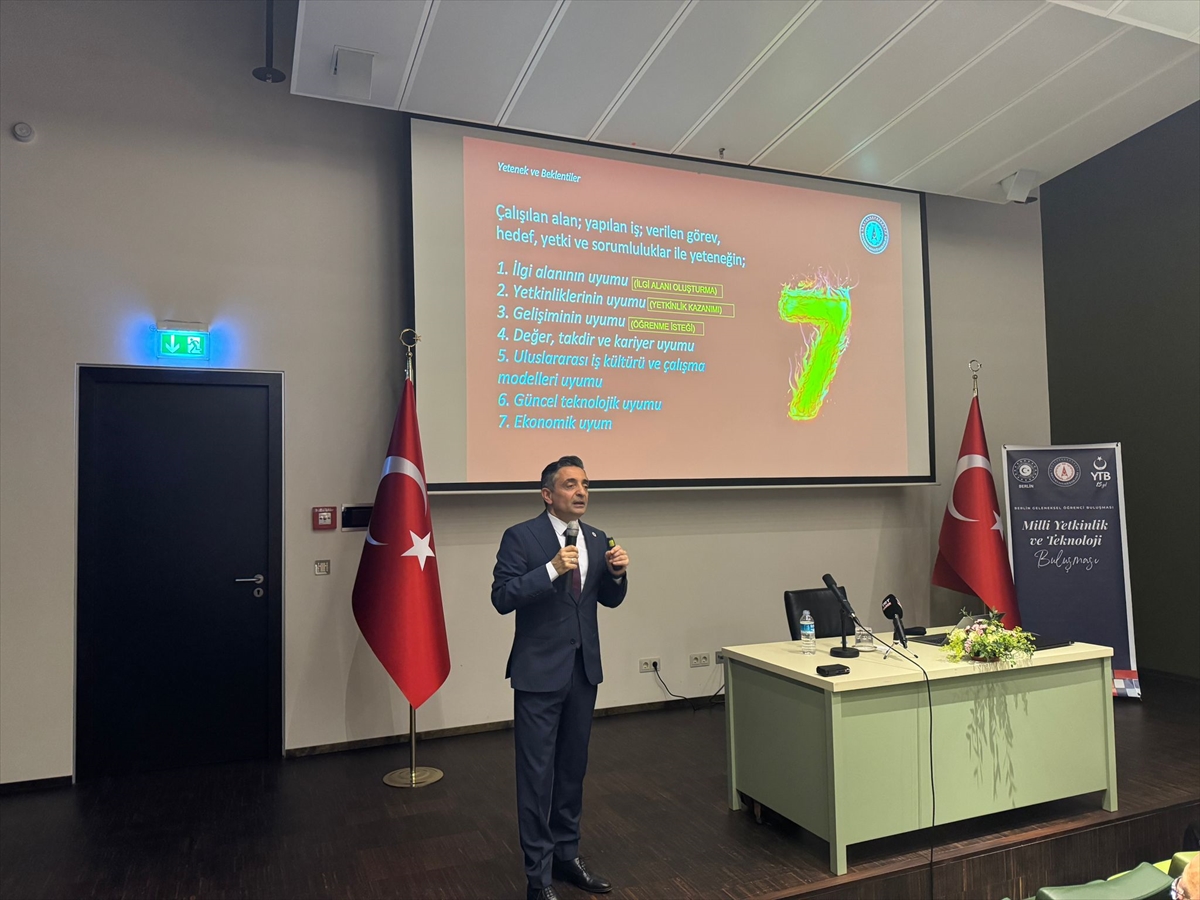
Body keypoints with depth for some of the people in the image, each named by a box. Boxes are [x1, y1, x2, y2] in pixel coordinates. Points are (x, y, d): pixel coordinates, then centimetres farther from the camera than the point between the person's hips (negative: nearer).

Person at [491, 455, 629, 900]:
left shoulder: (597, 539, 6)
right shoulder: (521, 537, -11)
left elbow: (610, 600, 12)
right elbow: (502, 598, -18)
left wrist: (616, 574, -9)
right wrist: (551, 569, -28)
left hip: (583, 668, 6)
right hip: (540, 671, -6)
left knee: (573, 768, 17)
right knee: (537, 774, 2)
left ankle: (567, 855, 34)